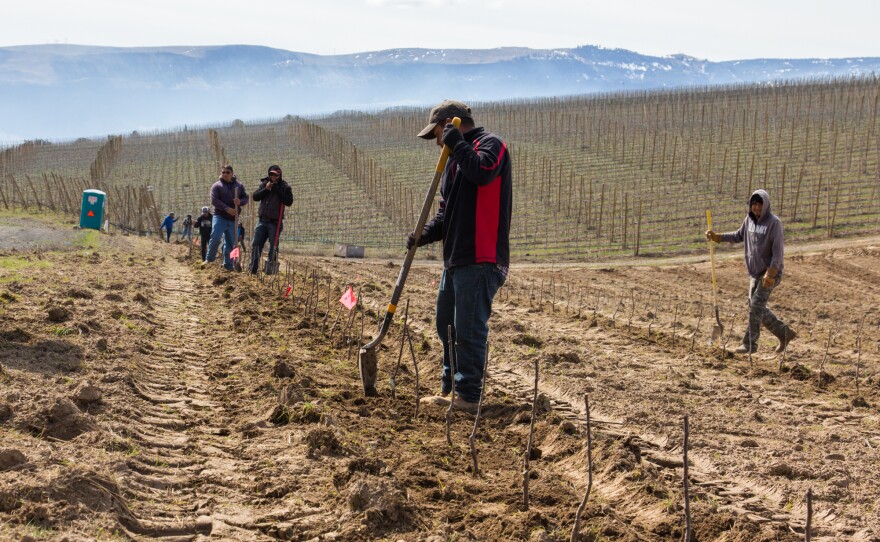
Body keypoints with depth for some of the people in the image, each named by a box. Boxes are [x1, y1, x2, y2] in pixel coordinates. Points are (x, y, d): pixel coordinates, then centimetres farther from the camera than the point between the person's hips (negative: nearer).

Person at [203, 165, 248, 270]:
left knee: (230, 243, 6)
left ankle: (228, 264, 13)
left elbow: (245, 198, 10)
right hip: (220, 217, -3)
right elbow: (214, 200, -11)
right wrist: (227, 209, -22)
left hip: (233, 219, 3)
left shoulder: (239, 185, 11)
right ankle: (209, 258, -2)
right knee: (215, 238, -17)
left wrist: (240, 202, -15)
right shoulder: (216, 185, 0)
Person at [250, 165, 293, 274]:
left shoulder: (285, 187, -1)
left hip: (275, 222, -3)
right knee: (256, 245, 2)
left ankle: (270, 270, 3)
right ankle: (253, 269, 8)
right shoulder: (264, 184, 9)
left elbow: (289, 202, -13)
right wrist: (266, 189, -11)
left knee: (273, 247, -1)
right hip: (262, 220, 3)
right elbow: (255, 197, 2)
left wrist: (277, 190, -17)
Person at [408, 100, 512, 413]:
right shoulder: (455, 159, 23)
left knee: (469, 329, -9)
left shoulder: (489, 144, -5)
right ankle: (449, 391, 25)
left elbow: (483, 171, -29)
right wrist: (425, 233, 6)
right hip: (456, 258, 10)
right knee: (447, 327, 15)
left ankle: (469, 397, -3)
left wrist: (456, 143, -14)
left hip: (481, 260, -10)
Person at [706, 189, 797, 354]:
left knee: (756, 306, -10)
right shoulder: (749, 219, 5)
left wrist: (771, 273, -24)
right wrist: (716, 237, 7)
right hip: (755, 272, 8)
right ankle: (785, 333, 24)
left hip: (770, 272, -8)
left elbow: (777, 251, -19)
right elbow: (738, 236, 20)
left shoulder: (774, 222, -15)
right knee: (757, 308, 11)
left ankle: (749, 343, -2)